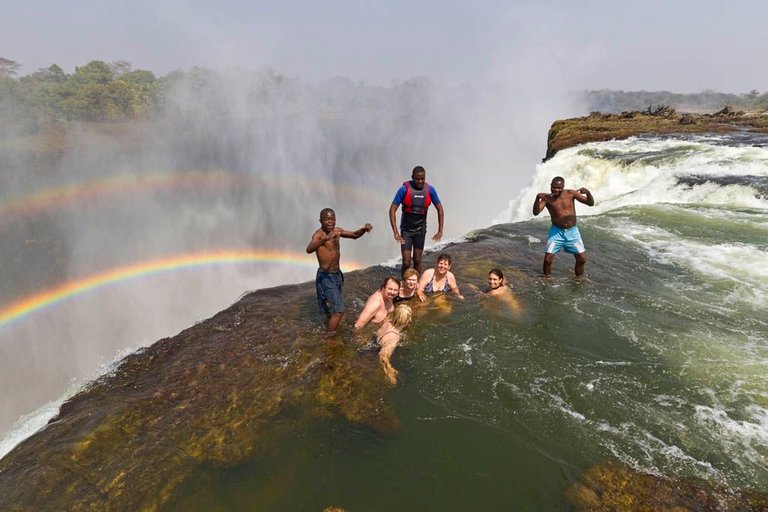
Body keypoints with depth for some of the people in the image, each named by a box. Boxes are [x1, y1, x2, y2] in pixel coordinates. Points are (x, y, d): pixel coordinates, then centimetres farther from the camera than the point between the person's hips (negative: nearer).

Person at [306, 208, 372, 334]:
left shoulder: (337, 231, 1)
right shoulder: (319, 234, -23)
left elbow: (354, 235, 17)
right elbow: (309, 250, -43)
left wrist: (364, 229, -4)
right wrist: (326, 239, -59)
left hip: (337, 274, 8)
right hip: (326, 277, -8)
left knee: (333, 309, 28)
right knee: (338, 311, -13)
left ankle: (330, 331, 52)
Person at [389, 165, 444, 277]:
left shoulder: (430, 190, -9)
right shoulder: (404, 189, -17)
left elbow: (440, 209, 0)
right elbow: (392, 210, -17)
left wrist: (440, 231, -4)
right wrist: (395, 232, -24)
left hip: (421, 230, 3)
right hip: (406, 230, -2)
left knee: (417, 261, 10)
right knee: (406, 263, -6)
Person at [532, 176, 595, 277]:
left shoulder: (571, 193, -5)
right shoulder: (547, 198, -10)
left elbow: (591, 203, -6)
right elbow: (536, 212, -23)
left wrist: (588, 192, -27)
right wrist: (537, 198, -39)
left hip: (572, 231, 2)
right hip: (556, 231, -2)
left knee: (582, 259, 2)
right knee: (548, 259, -9)